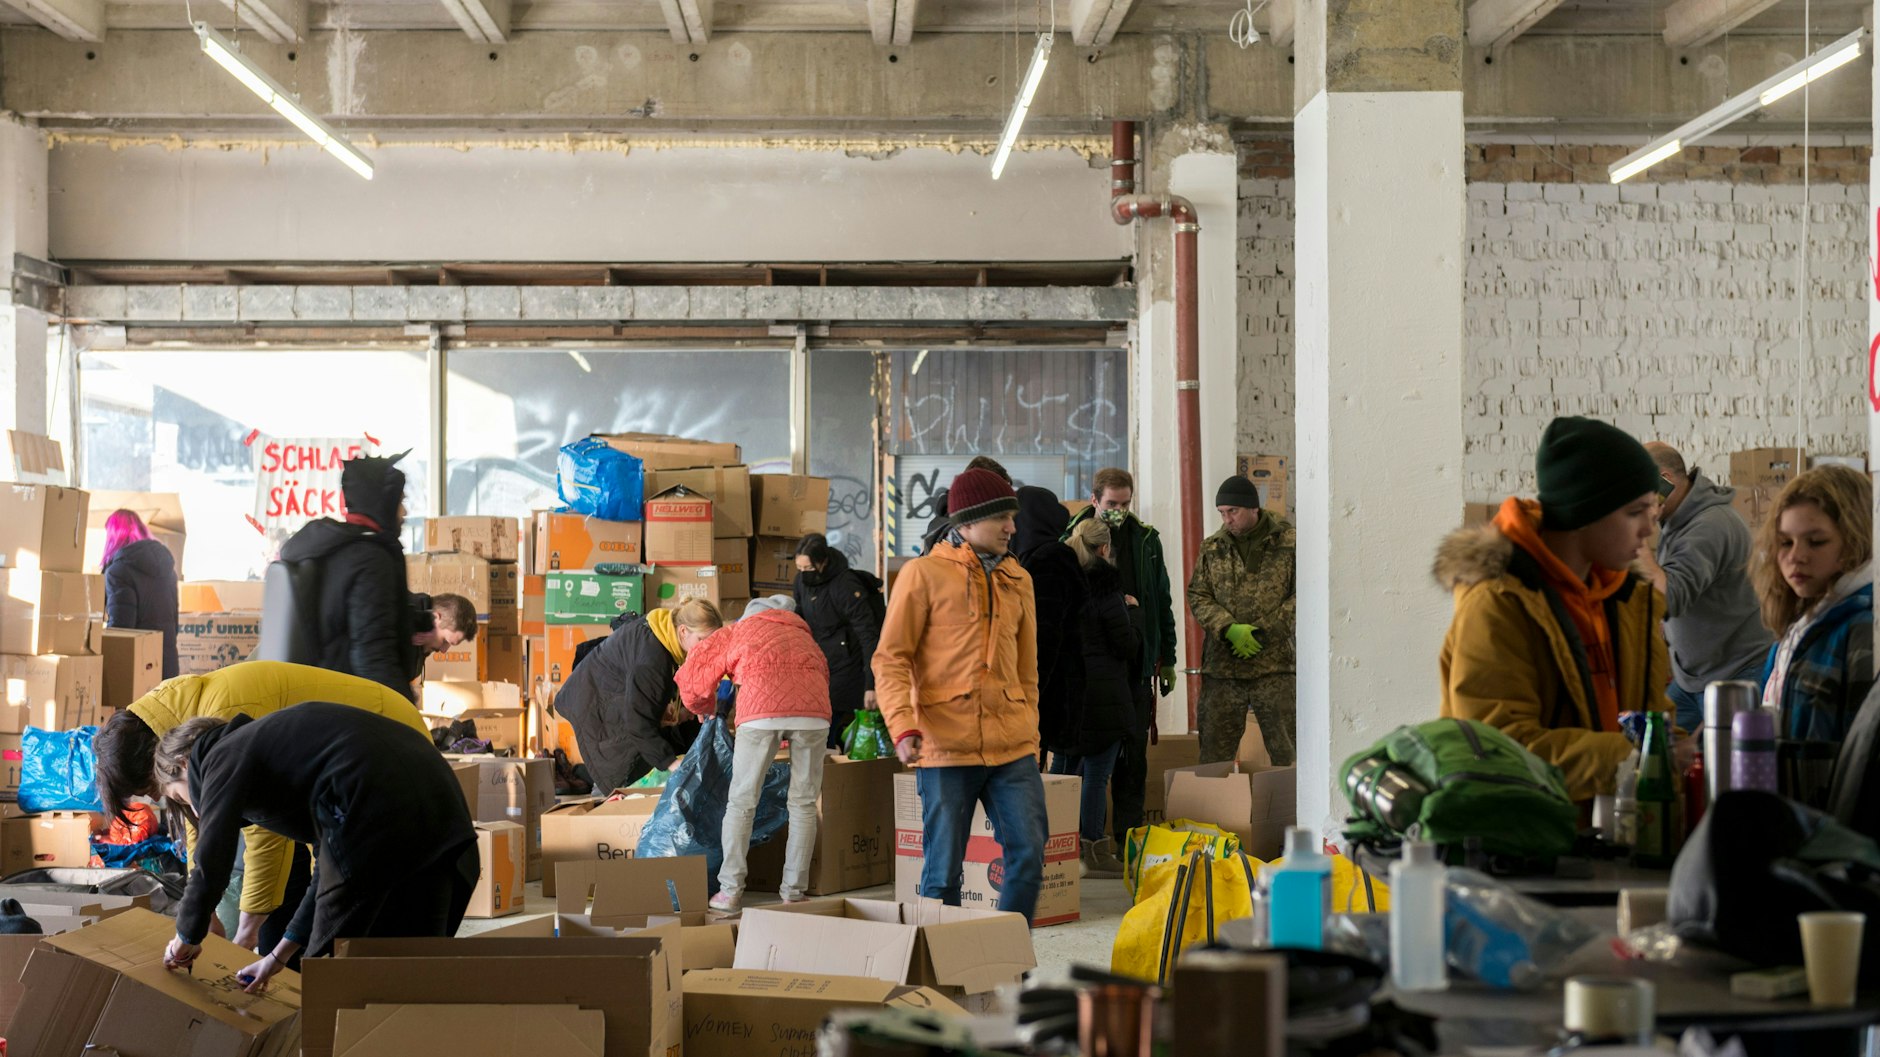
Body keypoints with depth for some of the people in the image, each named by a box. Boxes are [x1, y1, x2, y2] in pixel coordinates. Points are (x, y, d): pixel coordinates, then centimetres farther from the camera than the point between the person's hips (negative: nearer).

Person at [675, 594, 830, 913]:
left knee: (741, 802, 7)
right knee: (803, 803, 12)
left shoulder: (738, 631, 29)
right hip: (813, 712, 2)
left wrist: (705, 709, 44)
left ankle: (730, 891, 5)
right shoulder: (803, 635, 38)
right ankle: (794, 892, 12)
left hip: (762, 710, -2)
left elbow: (691, 675, 25)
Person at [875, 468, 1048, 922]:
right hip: (946, 749, -5)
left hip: (1012, 748, 5)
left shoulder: (1017, 579, 16)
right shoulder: (924, 574, -1)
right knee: (943, 871, 0)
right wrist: (902, 726, -19)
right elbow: (891, 659, -6)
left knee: (1029, 857, -2)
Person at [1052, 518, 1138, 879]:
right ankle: (1094, 851, 0)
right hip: (1101, 695, -7)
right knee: (1096, 772, -2)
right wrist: (1134, 611, 7)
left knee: (1063, 768, 15)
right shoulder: (1105, 590, -13)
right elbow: (1128, 646, -8)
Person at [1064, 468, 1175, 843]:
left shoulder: (1146, 539, 9)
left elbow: (1162, 601, 14)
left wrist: (1167, 659, 12)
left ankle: (1129, 836, 10)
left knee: (1134, 753, 4)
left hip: (1136, 663, 3)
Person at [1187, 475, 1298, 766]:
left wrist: (1265, 631, -11)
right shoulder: (1212, 548, 9)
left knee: (1287, 754, 0)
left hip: (1275, 665, -3)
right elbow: (1197, 597, 5)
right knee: (1214, 756, 5)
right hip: (1222, 667, 3)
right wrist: (1229, 629, -12)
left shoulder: (1288, 542, 0)